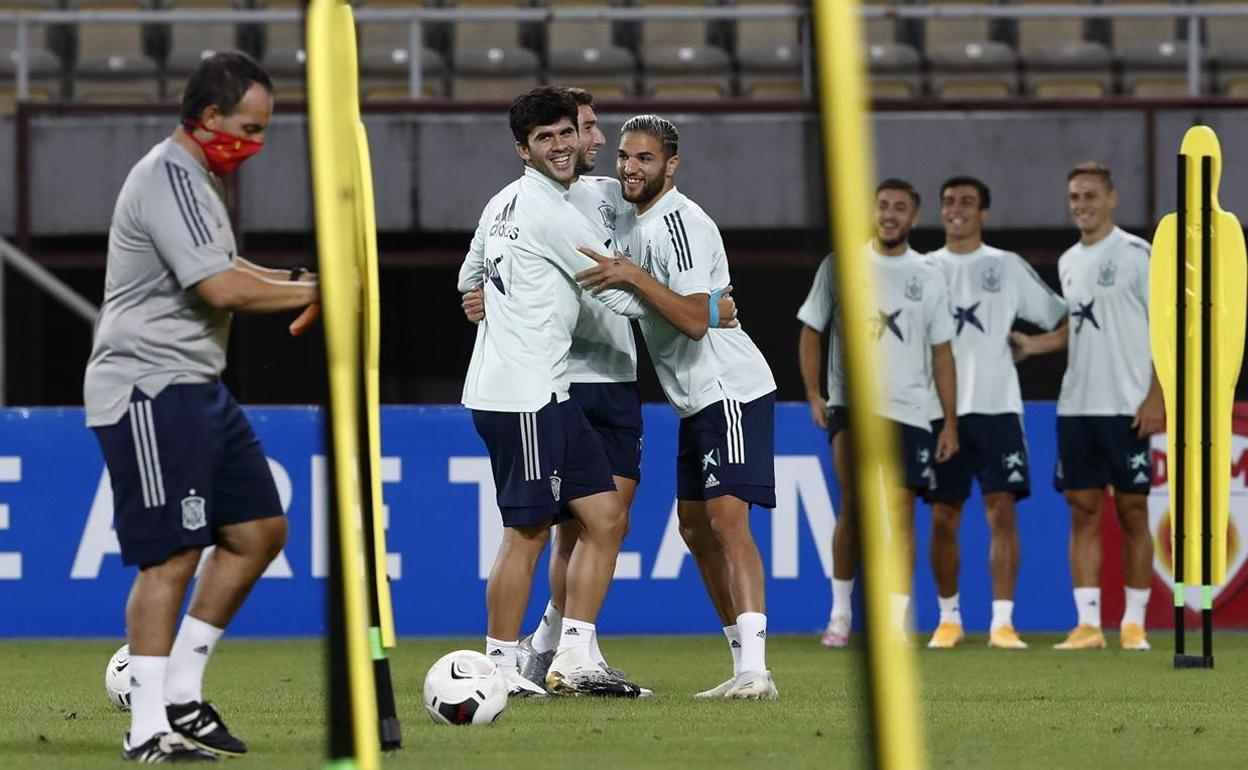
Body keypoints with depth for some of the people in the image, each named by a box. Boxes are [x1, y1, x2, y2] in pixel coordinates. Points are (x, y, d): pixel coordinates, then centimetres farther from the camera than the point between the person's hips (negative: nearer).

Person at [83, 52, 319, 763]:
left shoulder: (198, 178, 18)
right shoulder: (168, 178, -16)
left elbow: (221, 271, 30)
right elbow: (220, 289, -23)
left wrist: (293, 281, 13)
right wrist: (312, 292, -13)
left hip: (197, 386, 11)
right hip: (149, 389, -11)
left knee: (259, 530, 12)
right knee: (172, 557, -12)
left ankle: (181, 696, 17)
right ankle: (149, 730, -9)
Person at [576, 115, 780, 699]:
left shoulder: (679, 223, -17)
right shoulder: (636, 220, 13)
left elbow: (696, 320, -26)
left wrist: (634, 277, -32)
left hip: (731, 389, -11)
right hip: (698, 399, 11)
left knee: (727, 518, -19)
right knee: (695, 526, 11)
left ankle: (754, 670, -27)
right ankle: (743, 664, 14)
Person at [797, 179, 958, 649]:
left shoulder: (928, 278, 8)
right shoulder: (840, 266, 5)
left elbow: (941, 353, 11)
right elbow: (810, 331, 10)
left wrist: (950, 422, 6)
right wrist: (813, 394, -2)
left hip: (908, 411, 1)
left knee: (899, 513, -3)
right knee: (853, 506, -13)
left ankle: (896, 623, 0)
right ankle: (841, 611, -4)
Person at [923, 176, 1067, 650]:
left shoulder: (1008, 267, 7)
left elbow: (1061, 318, 12)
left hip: (997, 406, -1)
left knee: (1002, 512, -9)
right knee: (943, 518, 4)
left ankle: (1002, 622, -10)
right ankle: (949, 618, 18)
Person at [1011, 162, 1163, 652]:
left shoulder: (1135, 254, -6)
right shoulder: (1068, 262, 14)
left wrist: (1156, 396, -14)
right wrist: (1031, 345, 10)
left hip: (1127, 408, -6)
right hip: (1076, 407, 6)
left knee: (1131, 511, 0)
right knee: (1083, 511, 2)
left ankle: (1134, 623, 6)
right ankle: (1088, 624, 2)